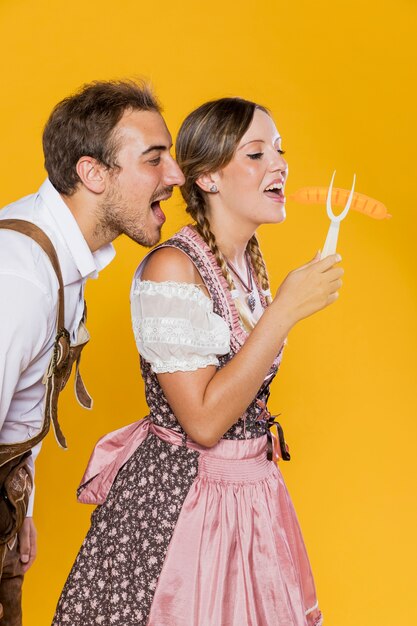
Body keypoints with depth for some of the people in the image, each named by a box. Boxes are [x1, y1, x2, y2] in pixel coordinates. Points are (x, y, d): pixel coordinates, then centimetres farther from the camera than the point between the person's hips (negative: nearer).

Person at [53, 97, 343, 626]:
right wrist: (286, 310, -24)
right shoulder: (171, 267, -19)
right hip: (177, 498, -7)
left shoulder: (250, 263, 5)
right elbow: (203, 421, -25)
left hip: (251, 490, 7)